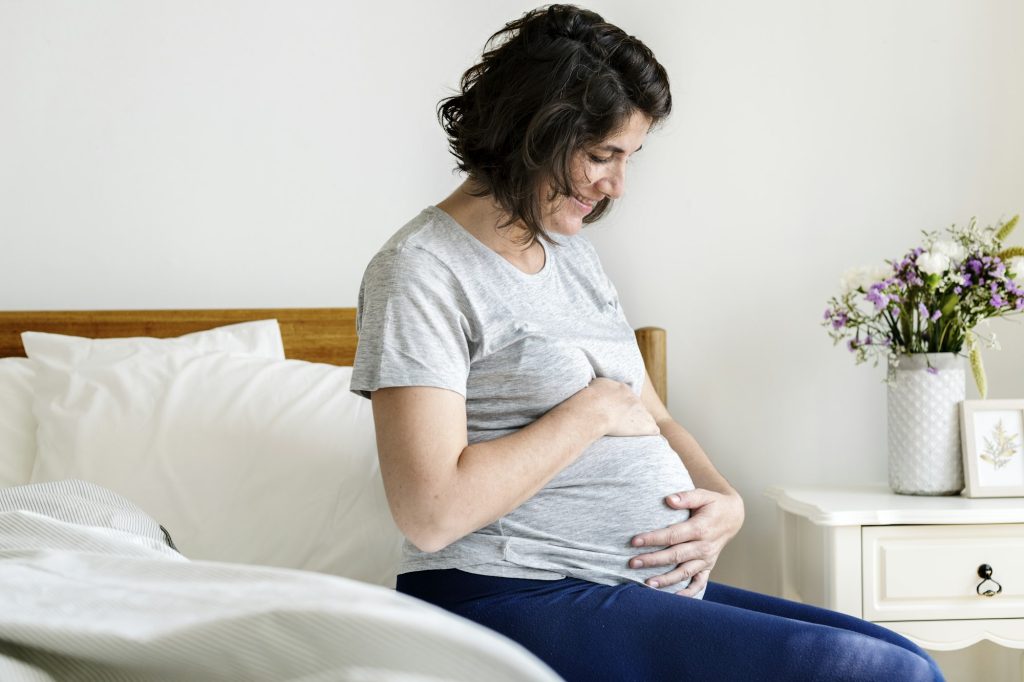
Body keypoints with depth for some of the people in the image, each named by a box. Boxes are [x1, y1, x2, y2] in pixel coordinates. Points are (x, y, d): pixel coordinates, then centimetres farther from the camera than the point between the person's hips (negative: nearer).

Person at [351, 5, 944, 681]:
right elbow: (431, 513, -20)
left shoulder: (574, 252, 17)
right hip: (514, 596, -9)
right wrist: (595, 408, -11)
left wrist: (725, 502, 0)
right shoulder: (420, 271, -9)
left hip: (659, 588, 9)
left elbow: (653, 419, 22)